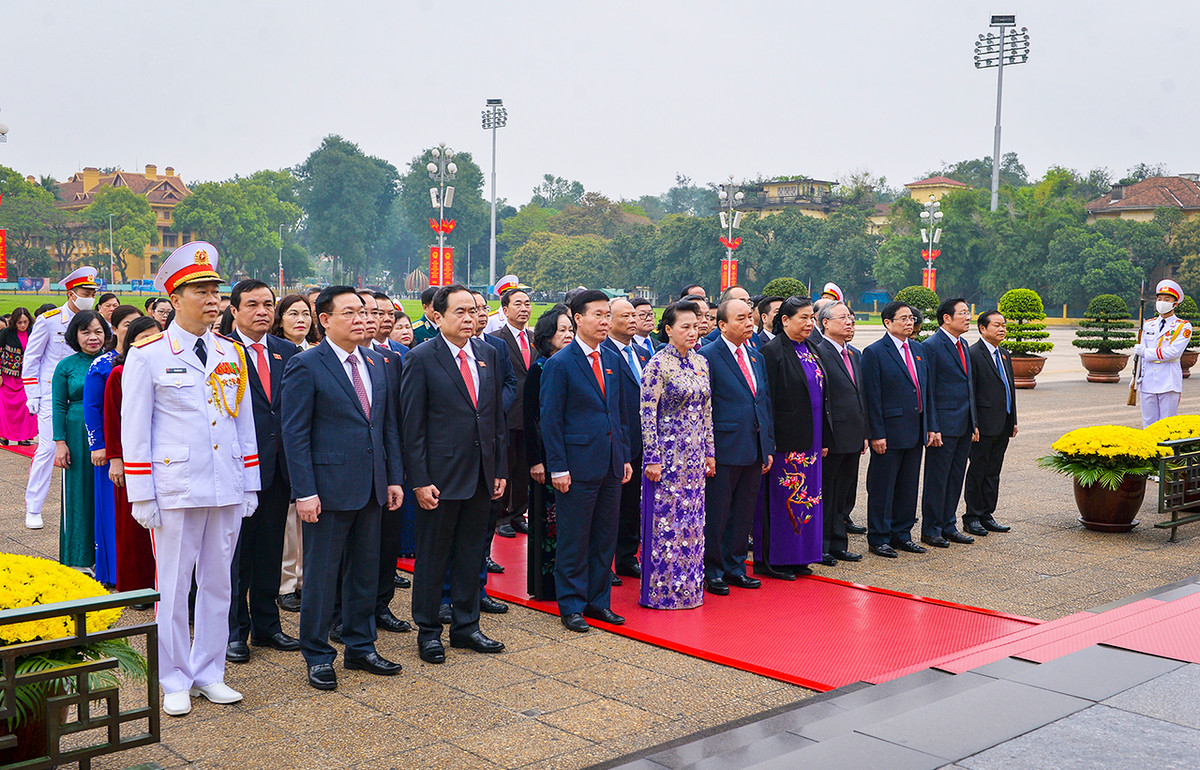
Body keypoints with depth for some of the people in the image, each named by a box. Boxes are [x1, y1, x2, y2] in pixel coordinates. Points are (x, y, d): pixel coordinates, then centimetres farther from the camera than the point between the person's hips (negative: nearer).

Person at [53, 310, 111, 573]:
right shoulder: (66, 366, 2)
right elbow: (59, 406, 2)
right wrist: (60, 443, -5)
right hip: (78, 436, -1)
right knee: (79, 495, 3)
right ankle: (79, 559, 12)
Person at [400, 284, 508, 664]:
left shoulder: (488, 354, 8)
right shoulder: (421, 358, -8)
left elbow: (498, 415, 12)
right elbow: (412, 425, -9)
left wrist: (500, 469, 8)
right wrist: (420, 479, -13)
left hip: (481, 475, 5)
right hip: (441, 475, -5)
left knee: (472, 553, 14)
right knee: (433, 556, 6)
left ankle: (466, 626, 27)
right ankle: (428, 631, 20)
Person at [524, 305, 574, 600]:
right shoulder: (539, 369, -7)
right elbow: (530, 417, -8)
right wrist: (535, 460, -12)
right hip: (548, 452, -5)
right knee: (547, 517, 1)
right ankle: (544, 583, 11)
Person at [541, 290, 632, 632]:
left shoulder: (613, 360, 11)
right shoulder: (560, 364, -8)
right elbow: (550, 420, -9)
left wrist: (625, 456, 11)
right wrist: (558, 467, -12)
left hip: (611, 464, 6)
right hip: (578, 464, -6)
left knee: (605, 538, 12)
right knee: (574, 540, 3)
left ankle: (598, 601, 24)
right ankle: (571, 606, 15)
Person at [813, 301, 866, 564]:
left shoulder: (855, 354, 15)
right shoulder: (818, 353, -13)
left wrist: (864, 433, 16)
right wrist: (819, 440, -19)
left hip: (853, 439, 8)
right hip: (830, 439, -8)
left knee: (844, 495, 15)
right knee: (825, 495, 2)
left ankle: (838, 545, 24)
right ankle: (820, 548, 12)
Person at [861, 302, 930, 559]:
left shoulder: (917, 349, 13)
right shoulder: (874, 352, -9)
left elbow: (925, 390, 16)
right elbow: (872, 397, -12)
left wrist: (928, 426, 12)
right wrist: (876, 434, -15)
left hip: (915, 431, 7)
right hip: (889, 432, -7)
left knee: (909, 486, 13)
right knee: (882, 487, 1)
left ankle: (902, 534, 25)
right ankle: (878, 538, 11)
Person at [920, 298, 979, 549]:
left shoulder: (963, 345, 14)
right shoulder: (931, 346, -11)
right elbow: (927, 390, -14)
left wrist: (974, 424, 16)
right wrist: (932, 428, -17)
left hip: (964, 425, 8)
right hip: (943, 426, -8)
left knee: (956, 477, 13)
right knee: (937, 479, 0)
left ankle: (948, 526, 22)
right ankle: (931, 529, 10)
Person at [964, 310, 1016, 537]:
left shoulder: (1005, 355, 16)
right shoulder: (973, 354, -10)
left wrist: (1013, 421, 16)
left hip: (1003, 425, 8)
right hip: (984, 425, -8)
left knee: (993, 472, 12)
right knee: (977, 471, -1)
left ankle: (987, 515, 20)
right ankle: (972, 518, 7)